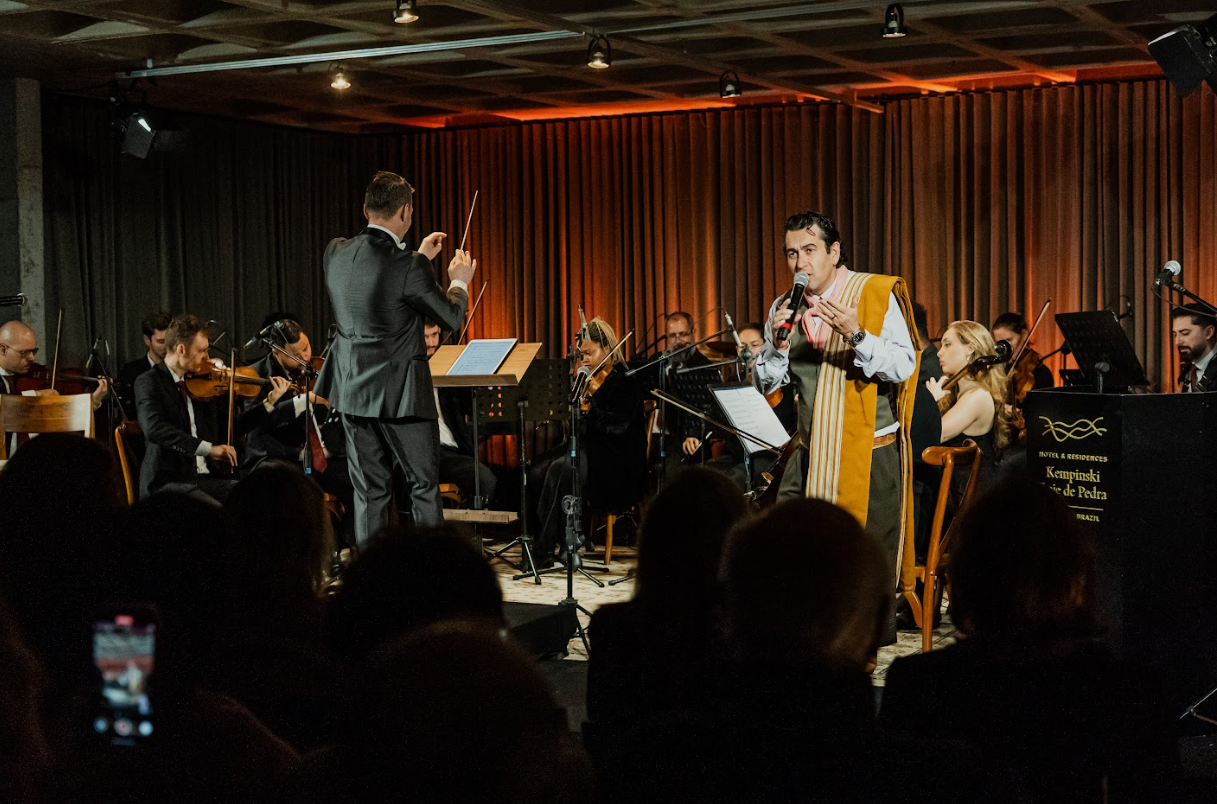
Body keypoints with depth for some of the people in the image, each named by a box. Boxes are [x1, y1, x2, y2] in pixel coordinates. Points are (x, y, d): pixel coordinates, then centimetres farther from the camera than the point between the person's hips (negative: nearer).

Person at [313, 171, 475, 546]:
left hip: (354, 392, 6)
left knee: (369, 493, 11)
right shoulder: (408, 267, -20)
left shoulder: (336, 253, 0)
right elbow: (451, 317, -9)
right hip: (402, 395, -6)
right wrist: (459, 282, 10)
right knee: (425, 486, 8)